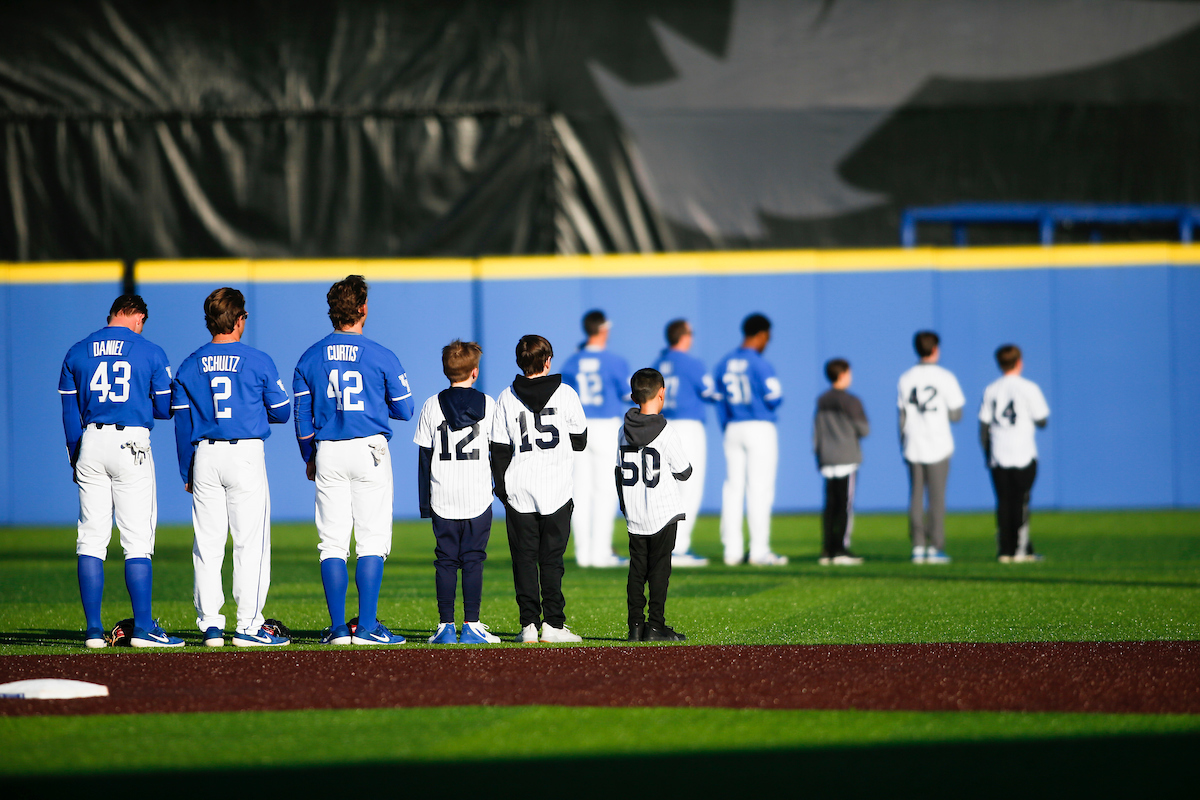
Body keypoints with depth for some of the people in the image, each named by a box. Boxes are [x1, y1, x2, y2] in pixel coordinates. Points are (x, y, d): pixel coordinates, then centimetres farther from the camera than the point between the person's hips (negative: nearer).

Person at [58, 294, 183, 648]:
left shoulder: (77, 353, 9)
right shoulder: (150, 352, 0)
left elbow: (70, 411, 9)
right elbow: (166, 408, 0)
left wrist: (76, 459, 15)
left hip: (91, 445, 3)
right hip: (132, 445, -3)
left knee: (91, 539, 5)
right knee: (137, 540, -2)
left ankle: (93, 629, 3)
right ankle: (143, 628, -5)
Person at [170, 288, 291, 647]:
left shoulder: (190, 366, 6)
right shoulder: (258, 361, -3)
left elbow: (182, 423, 7)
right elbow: (281, 412, 2)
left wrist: (186, 472, 14)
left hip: (205, 456, 3)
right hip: (246, 455, -3)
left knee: (207, 546, 6)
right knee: (250, 543, -1)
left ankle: (210, 625, 5)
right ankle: (248, 625, -4)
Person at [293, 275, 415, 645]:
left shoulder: (310, 358, 4)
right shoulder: (381, 357, -4)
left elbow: (302, 417, 8)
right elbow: (404, 410, 2)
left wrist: (309, 459, 19)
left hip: (328, 455, 3)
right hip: (370, 451, -3)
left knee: (332, 544, 5)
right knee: (372, 542, 0)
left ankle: (338, 628, 2)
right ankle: (367, 627, -6)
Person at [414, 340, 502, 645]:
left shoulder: (433, 405, 3)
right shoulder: (487, 404, 1)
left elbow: (423, 457, 4)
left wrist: (424, 502, 8)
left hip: (442, 497, 1)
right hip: (478, 496, -1)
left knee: (445, 561, 3)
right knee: (473, 561, 1)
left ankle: (446, 627, 0)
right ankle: (471, 626, -3)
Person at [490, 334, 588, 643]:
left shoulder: (506, 397, 1)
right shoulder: (565, 393, -1)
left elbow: (499, 449, 2)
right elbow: (580, 442, 5)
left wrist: (501, 488, 7)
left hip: (518, 490, 1)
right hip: (556, 490, -1)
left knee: (524, 559, 4)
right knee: (551, 559, 4)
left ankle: (528, 623, -2)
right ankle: (553, 624, 0)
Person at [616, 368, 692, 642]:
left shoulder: (624, 431, 2)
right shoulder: (666, 431, -13)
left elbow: (619, 472, 10)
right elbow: (684, 472, -8)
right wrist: (685, 467, 16)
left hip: (635, 515, 5)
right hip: (663, 513, -5)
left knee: (637, 569, 9)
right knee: (660, 568, 0)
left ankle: (635, 626, 7)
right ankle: (656, 627, -1)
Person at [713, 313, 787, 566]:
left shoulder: (723, 365, 8)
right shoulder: (760, 364, -11)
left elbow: (718, 402, 10)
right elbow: (774, 398, -12)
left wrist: (727, 431, 16)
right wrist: (776, 391, 10)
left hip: (733, 430, 6)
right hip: (760, 428, -6)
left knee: (732, 488, 7)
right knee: (759, 489, -4)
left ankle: (732, 550, 6)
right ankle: (759, 551, -6)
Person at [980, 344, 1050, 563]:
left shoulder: (991, 390, 7)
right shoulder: (1028, 388, -5)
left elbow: (984, 425, 8)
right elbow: (1042, 421, -4)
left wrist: (987, 454, 15)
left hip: (998, 456, 3)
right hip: (1024, 455, -3)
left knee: (1004, 502, 5)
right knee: (1021, 502, -1)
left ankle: (1005, 551, 2)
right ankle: (1021, 550, -3)